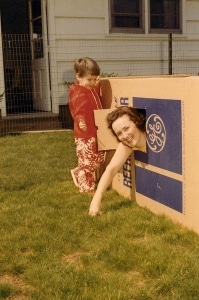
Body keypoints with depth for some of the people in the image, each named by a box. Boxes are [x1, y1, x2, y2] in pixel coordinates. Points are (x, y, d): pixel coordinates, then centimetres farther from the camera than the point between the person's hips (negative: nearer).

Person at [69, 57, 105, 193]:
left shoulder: (92, 89, 11)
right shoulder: (79, 95, -20)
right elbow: (78, 112, -31)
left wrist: (97, 84, 24)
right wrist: (81, 121, -51)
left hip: (96, 132, 9)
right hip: (85, 135, -9)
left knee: (99, 159, 17)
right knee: (87, 162, 1)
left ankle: (78, 173, 31)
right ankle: (87, 188, 14)